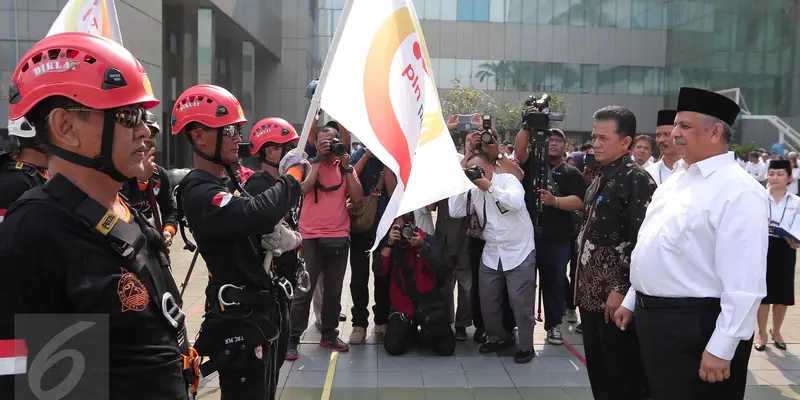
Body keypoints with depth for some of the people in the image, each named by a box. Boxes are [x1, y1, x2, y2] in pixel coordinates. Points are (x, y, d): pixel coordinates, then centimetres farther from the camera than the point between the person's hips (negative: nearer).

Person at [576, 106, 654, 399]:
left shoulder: (636, 180, -14)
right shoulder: (600, 177, 13)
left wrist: (621, 289, -20)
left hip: (614, 294, -8)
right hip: (591, 291, 8)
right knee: (597, 373, 18)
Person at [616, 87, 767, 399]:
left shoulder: (738, 190, -17)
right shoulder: (677, 178, 11)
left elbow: (744, 283, -21)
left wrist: (721, 349, -21)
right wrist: (633, 301, 17)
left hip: (695, 325, -8)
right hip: (652, 315, 8)